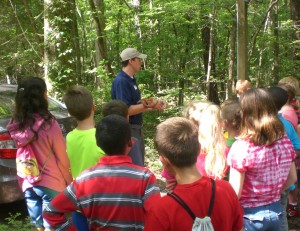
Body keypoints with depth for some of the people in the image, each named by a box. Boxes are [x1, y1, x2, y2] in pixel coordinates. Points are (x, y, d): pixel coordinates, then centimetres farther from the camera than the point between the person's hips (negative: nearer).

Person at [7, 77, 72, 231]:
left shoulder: (16, 125, -2)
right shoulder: (48, 124, -18)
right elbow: (62, 157, -11)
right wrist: (69, 181, 2)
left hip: (27, 183, 5)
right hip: (50, 183, -5)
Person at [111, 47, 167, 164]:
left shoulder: (131, 80, 11)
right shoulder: (121, 81, -19)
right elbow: (126, 110, -24)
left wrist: (153, 106, 8)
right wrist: (149, 105, -19)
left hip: (136, 129, 10)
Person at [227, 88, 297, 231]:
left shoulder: (241, 147, -21)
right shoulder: (284, 141, -3)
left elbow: (235, 193, -19)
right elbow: (292, 178, 8)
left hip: (250, 215, -5)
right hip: (276, 211, 5)